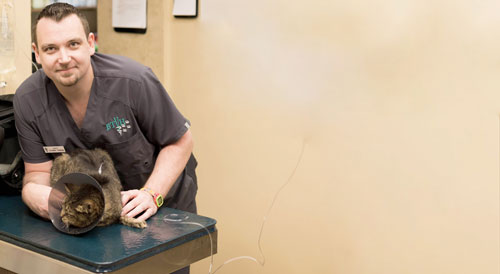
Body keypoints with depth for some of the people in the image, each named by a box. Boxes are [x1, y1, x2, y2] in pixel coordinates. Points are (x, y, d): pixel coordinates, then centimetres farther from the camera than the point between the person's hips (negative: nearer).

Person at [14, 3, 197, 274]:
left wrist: (152, 194, -29)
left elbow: (179, 140, -17)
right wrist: (33, 192, -34)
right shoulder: (27, 100, -17)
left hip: (164, 196, -2)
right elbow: (39, 170, -10)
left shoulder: (134, 81, -28)